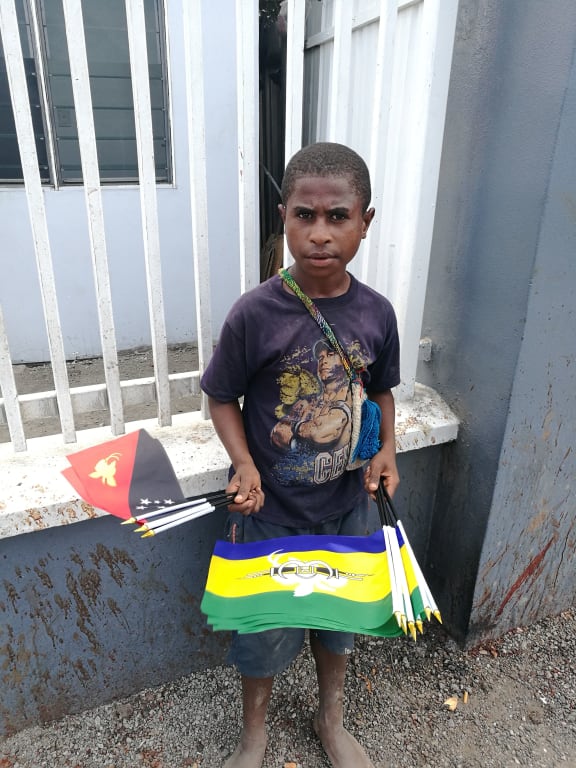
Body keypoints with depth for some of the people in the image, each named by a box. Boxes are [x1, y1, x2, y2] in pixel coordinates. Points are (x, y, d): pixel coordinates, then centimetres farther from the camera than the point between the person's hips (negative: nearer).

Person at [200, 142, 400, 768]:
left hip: (347, 505, 4)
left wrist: (387, 448, -10)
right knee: (265, 624, 17)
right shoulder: (256, 313, -20)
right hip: (270, 510, -3)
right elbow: (222, 398, -9)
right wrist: (244, 465, -23)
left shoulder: (376, 312, -10)